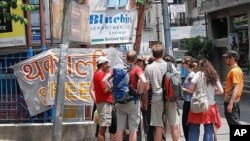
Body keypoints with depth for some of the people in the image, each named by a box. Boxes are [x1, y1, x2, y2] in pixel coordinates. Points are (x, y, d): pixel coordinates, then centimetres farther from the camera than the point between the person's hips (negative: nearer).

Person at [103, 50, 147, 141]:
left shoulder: (118, 67, 6)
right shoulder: (136, 69, -6)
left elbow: (104, 80, -1)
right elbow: (144, 81, -23)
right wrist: (139, 91, -8)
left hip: (120, 101, 4)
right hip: (132, 101, -4)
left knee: (120, 128, 10)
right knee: (133, 129, 3)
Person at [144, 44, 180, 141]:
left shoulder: (149, 68, -3)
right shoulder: (170, 66, 0)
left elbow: (146, 87, -3)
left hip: (157, 99, 0)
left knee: (159, 127, 3)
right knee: (174, 125, 7)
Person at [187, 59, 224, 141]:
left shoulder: (199, 74, -5)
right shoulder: (214, 76, 6)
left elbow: (191, 88, -11)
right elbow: (221, 91, 3)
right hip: (210, 106, 3)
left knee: (194, 130, 4)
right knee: (209, 130, 9)